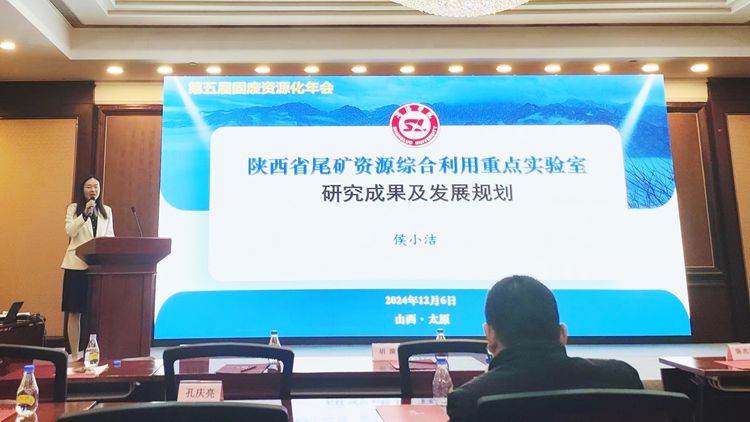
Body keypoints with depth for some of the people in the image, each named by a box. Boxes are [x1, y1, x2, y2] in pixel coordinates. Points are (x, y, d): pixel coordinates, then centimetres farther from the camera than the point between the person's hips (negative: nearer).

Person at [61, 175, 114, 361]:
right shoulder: (73, 208, 6)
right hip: (77, 264, -2)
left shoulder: (107, 210, 14)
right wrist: (85, 213, -19)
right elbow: (70, 231, -9)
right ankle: (75, 354, 8)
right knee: (74, 311, 0)